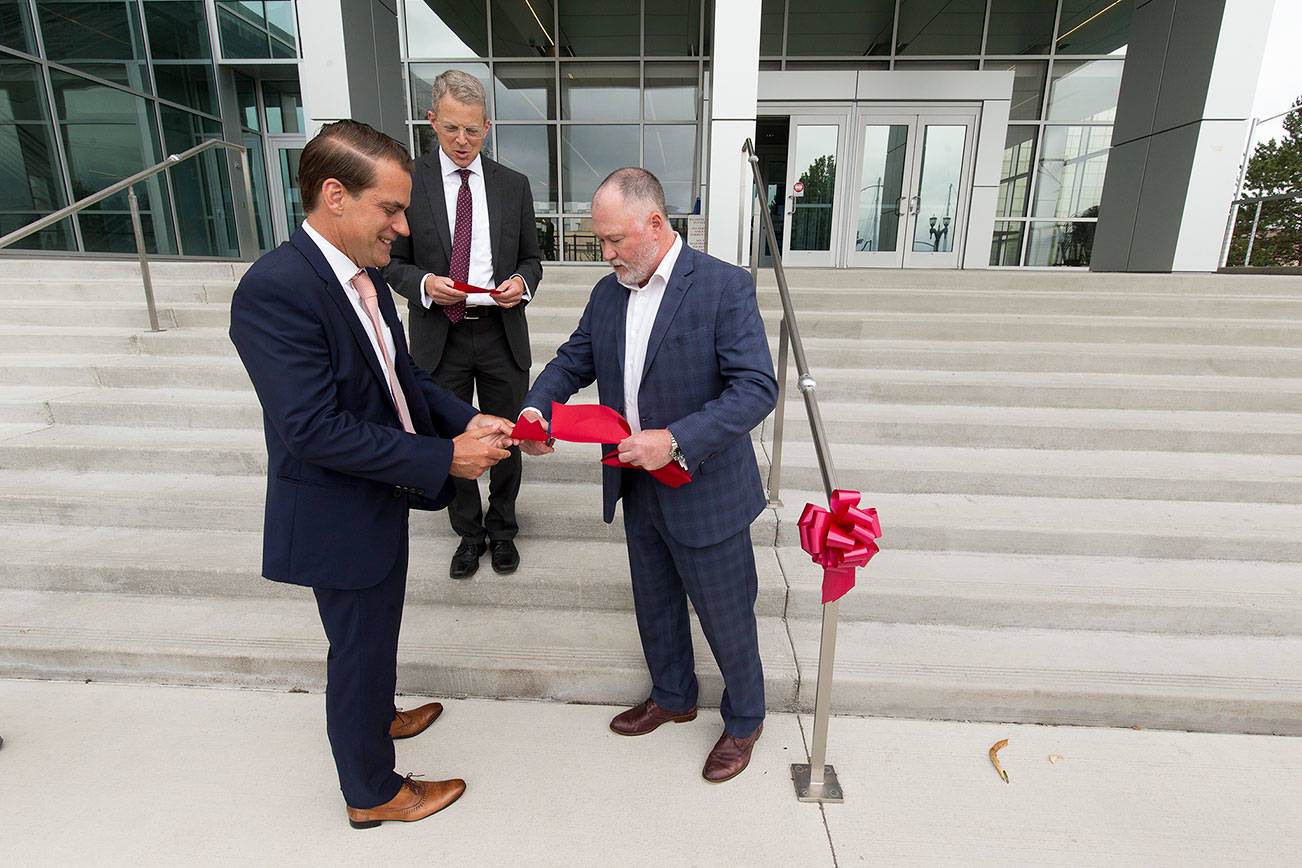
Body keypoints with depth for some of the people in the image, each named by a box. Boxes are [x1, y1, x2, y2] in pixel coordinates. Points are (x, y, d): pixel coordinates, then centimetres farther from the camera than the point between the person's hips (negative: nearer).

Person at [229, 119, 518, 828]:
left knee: (375, 635, 29)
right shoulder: (275, 290, -27)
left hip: (378, 498, 9)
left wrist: (465, 420, -7)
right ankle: (373, 793, 38)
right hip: (337, 519, -8)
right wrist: (442, 459, -27)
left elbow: (399, 376, 8)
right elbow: (314, 429, -30)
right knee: (360, 650, 12)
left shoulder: (361, 272, 1)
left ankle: (377, 716, 57)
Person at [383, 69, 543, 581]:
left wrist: (522, 283, -13)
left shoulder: (513, 185, 3)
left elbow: (531, 258, 9)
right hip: (440, 337, -1)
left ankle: (502, 529, 37)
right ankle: (468, 532, 35)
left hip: (501, 333, 1)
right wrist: (424, 284, -20)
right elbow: (394, 263, 1)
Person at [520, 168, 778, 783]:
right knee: (654, 604, 24)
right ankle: (672, 697, 50)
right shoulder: (607, 293, 3)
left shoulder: (724, 287, -17)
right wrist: (536, 408, -8)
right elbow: (574, 360, 12)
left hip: (705, 493, -6)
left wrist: (675, 441, -32)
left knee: (726, 617, 12)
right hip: (638, 490, 7)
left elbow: (757, 388, -23)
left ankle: (744, 719, 40)